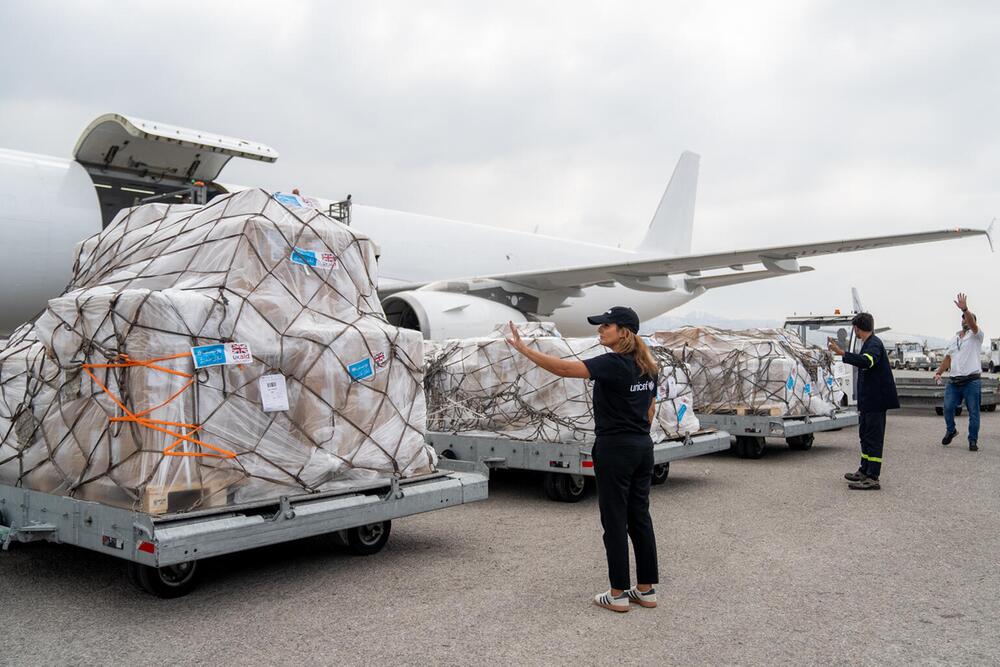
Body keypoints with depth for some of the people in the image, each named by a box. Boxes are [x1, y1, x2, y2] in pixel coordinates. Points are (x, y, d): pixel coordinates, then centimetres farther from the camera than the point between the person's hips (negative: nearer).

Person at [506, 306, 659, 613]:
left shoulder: (613, 364, -18)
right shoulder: (648, 366, 9)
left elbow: (564, 368, -26)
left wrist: (523, 348, -25)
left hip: (614, 450, -8)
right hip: (643, 448, 8)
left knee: (615, 521, 0)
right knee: (640, 518, 12)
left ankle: (618, 594, 8)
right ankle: (647, 590, 18)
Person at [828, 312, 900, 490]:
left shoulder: (874, 344, -17)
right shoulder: (869, 343, 14)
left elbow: (867, 362, -37)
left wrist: (842, 353, -42)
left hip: (876, 400, -10)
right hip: (868, 399, 10)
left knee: (874, 437, -7)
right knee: (865, 435, 17)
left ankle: (873, 478, -5)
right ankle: (865, 471, 28)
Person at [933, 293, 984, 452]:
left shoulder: (976, 335, 2)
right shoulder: (955, 338, 20)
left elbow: (973, 325, -21)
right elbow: (948, 357, 21)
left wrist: (965, 309, -38)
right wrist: (938, 372, 8)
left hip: (971, 381, -5)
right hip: (954, 381, 5)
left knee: (973, 412, 0)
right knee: (948, 408, -1)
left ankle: (973, 440, 9)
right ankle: (950, 430, 22)